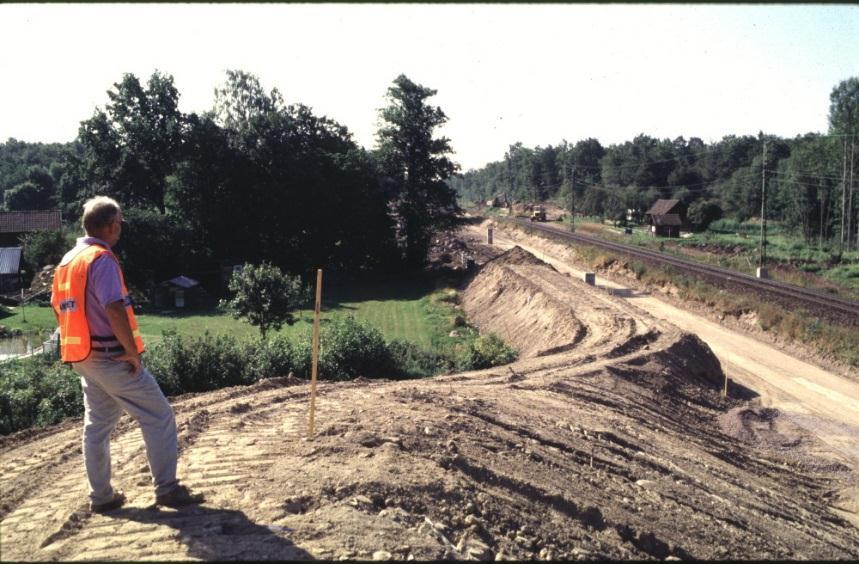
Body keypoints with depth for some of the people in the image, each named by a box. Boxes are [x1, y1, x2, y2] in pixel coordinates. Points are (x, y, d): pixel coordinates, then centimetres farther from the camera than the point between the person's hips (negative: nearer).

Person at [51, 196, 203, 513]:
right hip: (111, 358, -9)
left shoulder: (67, 261, 12)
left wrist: (80, 344, 21)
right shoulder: (102, 259, -16)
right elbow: (114, 310, -25)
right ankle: (167, 489, 1)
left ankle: (101, 496, 21)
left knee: (97, 424, 15)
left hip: (83, 358, 9)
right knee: (159, 417, -2)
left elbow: (58, 308, 18)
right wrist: (132, 352, -17)